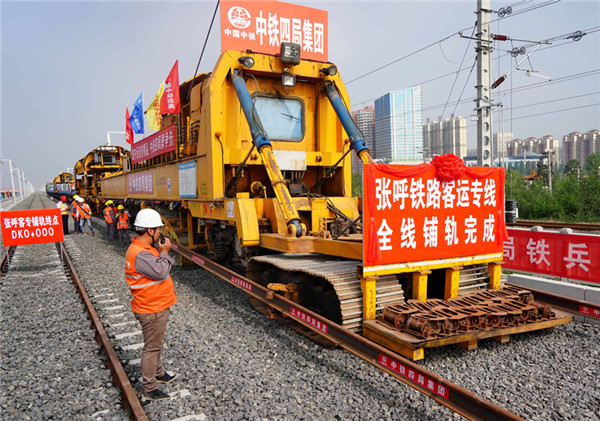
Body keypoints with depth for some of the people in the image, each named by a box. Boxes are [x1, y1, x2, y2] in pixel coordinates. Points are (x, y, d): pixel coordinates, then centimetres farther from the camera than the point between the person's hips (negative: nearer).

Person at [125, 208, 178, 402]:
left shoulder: (146, 248, 7)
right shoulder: (140, 254, -27)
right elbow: (160, 272, -29)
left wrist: (162, 251, 2)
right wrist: (165, 251, -20)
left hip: (157, 306, 11)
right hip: (152, 310, -11)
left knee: (155, 344, 25)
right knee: (152, 347, 1)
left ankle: (159, 373, 44)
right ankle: (149, 389, 13)